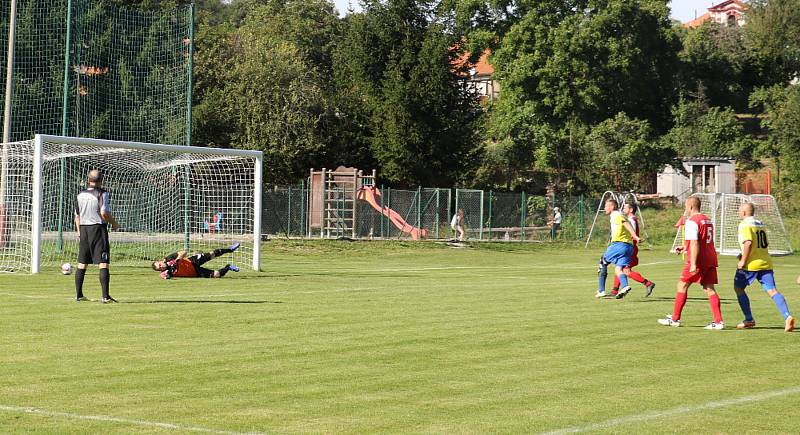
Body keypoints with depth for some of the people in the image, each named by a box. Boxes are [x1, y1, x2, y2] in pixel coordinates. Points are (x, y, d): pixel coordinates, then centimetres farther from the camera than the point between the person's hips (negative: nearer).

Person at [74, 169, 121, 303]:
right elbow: (104, 212, -19)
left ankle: (78, 295, 16)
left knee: (82, 264, 12)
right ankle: (105, 296, -13)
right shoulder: (102, 194, -9)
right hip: (98, 228, -6)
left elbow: (77, 215, 13)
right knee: (103, 264, -6)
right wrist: (114, 224, -3)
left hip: (83, 229, 6)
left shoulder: (80, 195, 9)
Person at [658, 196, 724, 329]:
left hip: (698, 260, -8)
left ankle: (675, 319, 9)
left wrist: (693, 264, -22)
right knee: (709, 289, 5)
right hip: (711, 260, 8)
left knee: (682, 286, 4)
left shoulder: (692, 221, -11)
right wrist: (685, 248, 33)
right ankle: (719, 321, -4)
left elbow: (695, 244, -20)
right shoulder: (707, 220, 17)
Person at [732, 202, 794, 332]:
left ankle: (749, 320, 13)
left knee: (738, 288, 14)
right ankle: (787, 316, -24)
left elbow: (748, 243, -22)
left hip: (751, 264, -6)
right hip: (765, 263, 6)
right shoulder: (760, 224, 17)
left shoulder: (744, 224, -8)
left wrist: (743, 260, -15)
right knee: (772, 290, -4)